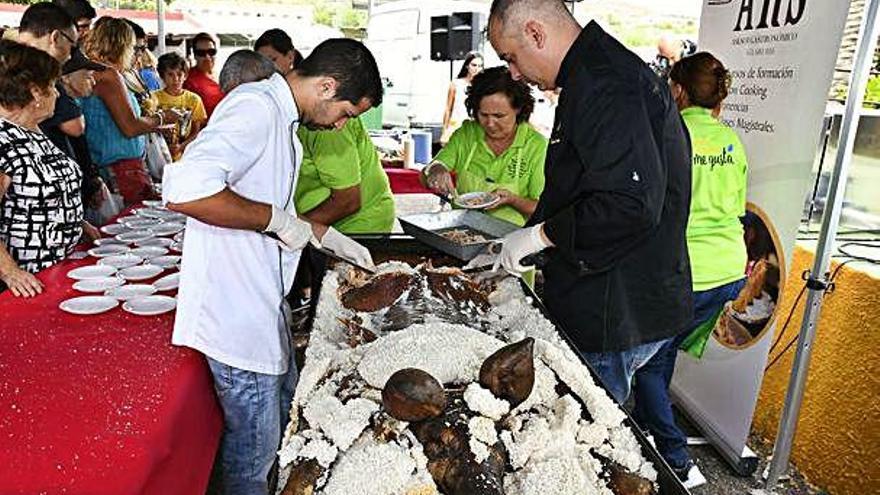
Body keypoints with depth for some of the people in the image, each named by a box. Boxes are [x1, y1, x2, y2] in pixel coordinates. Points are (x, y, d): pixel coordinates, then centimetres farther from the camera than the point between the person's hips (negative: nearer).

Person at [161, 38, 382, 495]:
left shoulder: (281, 118, 13)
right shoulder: (256, 108, -20)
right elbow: (184, 191, -35)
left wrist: (328, 238, 17)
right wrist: (276, 219, -25)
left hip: (262, 302, 10)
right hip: (237, 313, -10)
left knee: (285, 409, 26)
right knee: (255, 449, 7)